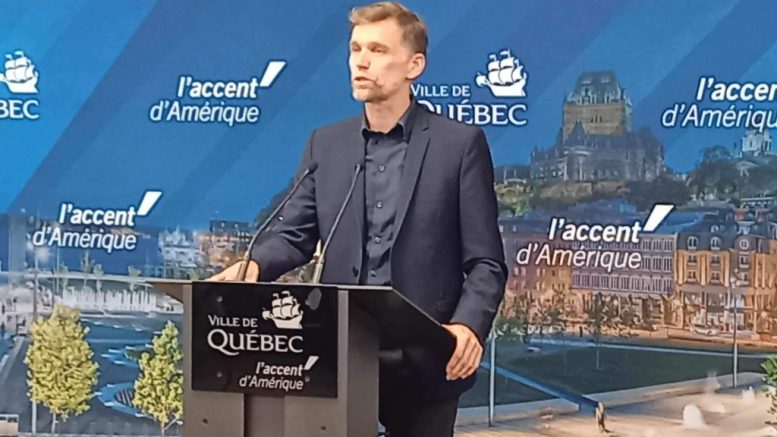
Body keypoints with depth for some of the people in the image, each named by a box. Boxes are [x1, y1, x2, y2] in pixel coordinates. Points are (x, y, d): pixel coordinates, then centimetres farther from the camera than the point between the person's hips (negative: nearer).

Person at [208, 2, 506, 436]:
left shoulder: (461, 143, -1)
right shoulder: (326, 144, 11)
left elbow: (485, 261, -4)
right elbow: (294, 234, 7)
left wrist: (468, 326, -21)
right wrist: (254, 265, -15)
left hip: (425, 360, -3)